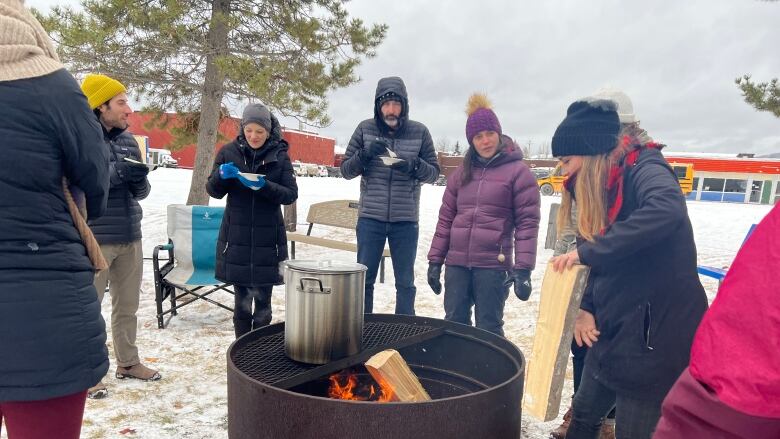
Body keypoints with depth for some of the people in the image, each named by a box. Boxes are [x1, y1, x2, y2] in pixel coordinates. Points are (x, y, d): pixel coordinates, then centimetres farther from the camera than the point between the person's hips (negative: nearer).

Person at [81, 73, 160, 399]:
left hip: (130, 237, 6)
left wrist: (139, 179, -10)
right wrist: (119, 172, -22)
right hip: (94, 239, -6)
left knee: (127, 306, 15)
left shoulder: (128, 139, 11)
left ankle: (128, 363, 29)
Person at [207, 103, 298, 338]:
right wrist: (221, 175, -18)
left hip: (267, 238, -1)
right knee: (242, 298, 7)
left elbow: (291, 194, -5)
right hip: (237, 237, 1)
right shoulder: (229, 152, 2)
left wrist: (264, 186, -22)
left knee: (263, 300, 5)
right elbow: (213, 191, 4)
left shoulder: (280, 155, 0)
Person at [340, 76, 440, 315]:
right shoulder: (365, 129, 2)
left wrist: (414, 166, -17)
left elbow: (434, 172, 4)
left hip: (406, 221, 0)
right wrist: (365, 154, -16)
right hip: (370, 218, 0)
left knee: (405, 283, 11)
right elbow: (346, 170, 3)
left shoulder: (419, 132, 0)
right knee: (364, 280, 8)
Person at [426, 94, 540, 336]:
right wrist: (435, 260, 8)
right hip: (457, 263, 5)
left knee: (488, 330, 4)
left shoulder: (518, 171, -3)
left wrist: (523, 269, -14)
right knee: (454, 324, 10)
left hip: (493, 265, -4)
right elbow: (446, 219, 12)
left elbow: (527, 223, -7)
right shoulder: (462, 172, 12)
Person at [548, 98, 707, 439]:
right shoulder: (606, 184, 10)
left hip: (658, 329, -8)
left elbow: (667, 209, -39)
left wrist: (587, 251, -35)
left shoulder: (643, 169, -15)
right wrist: (587, 308, -2)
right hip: (614, 328, 9)